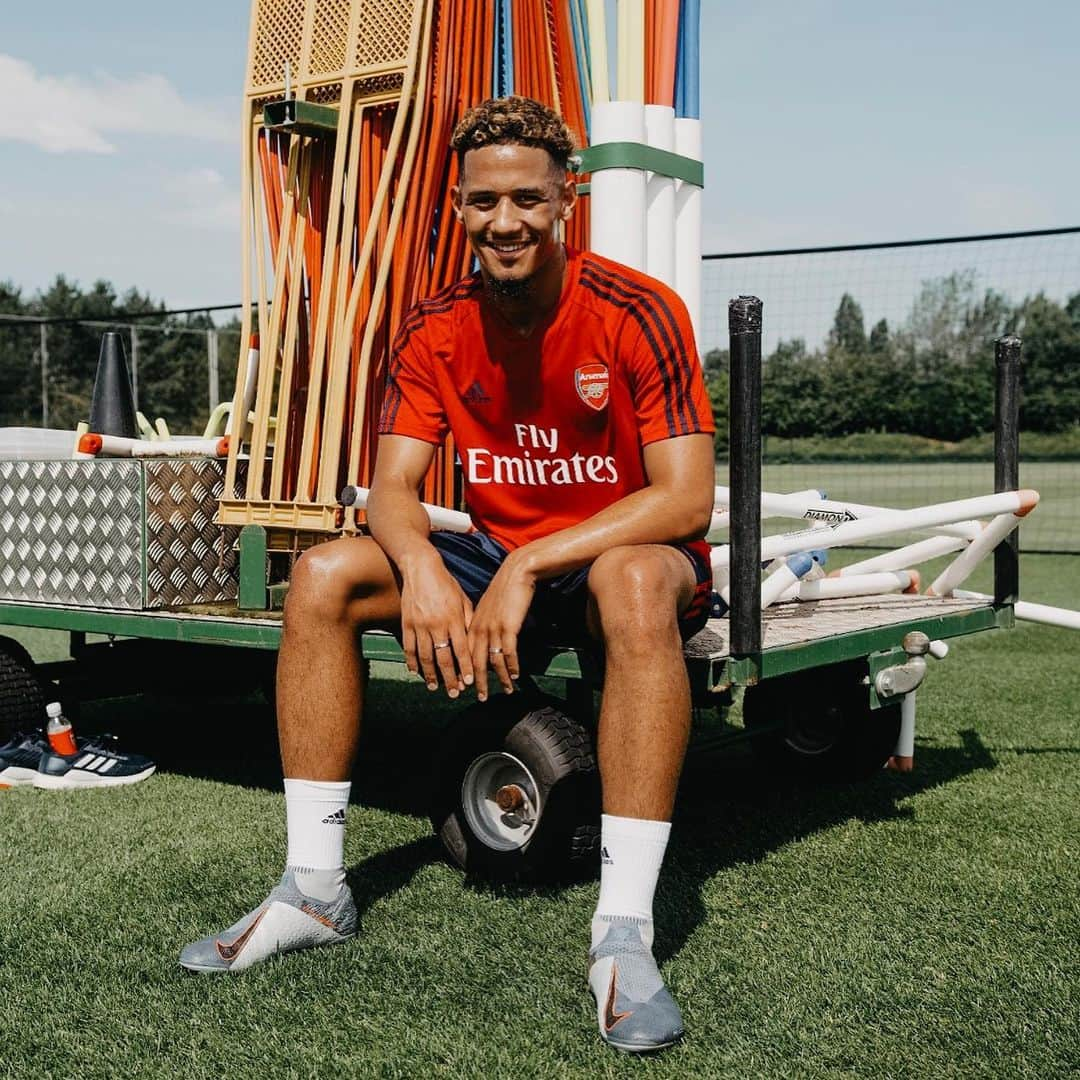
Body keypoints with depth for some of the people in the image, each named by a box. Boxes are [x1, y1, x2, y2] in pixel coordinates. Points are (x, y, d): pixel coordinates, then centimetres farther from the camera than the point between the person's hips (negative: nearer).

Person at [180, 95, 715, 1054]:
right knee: (324, 577, -14)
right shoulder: (436, 330, -3)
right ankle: (315, 889, -8)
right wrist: (420, 565, -29)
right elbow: (392, 487, -6)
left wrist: (531, 564, -30)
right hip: (502, 558, 5)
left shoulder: (635, 313, -17)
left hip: (622, 552, -5)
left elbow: (686, 501, -23)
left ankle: (625, 934, -37)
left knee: (637, 582, -40)